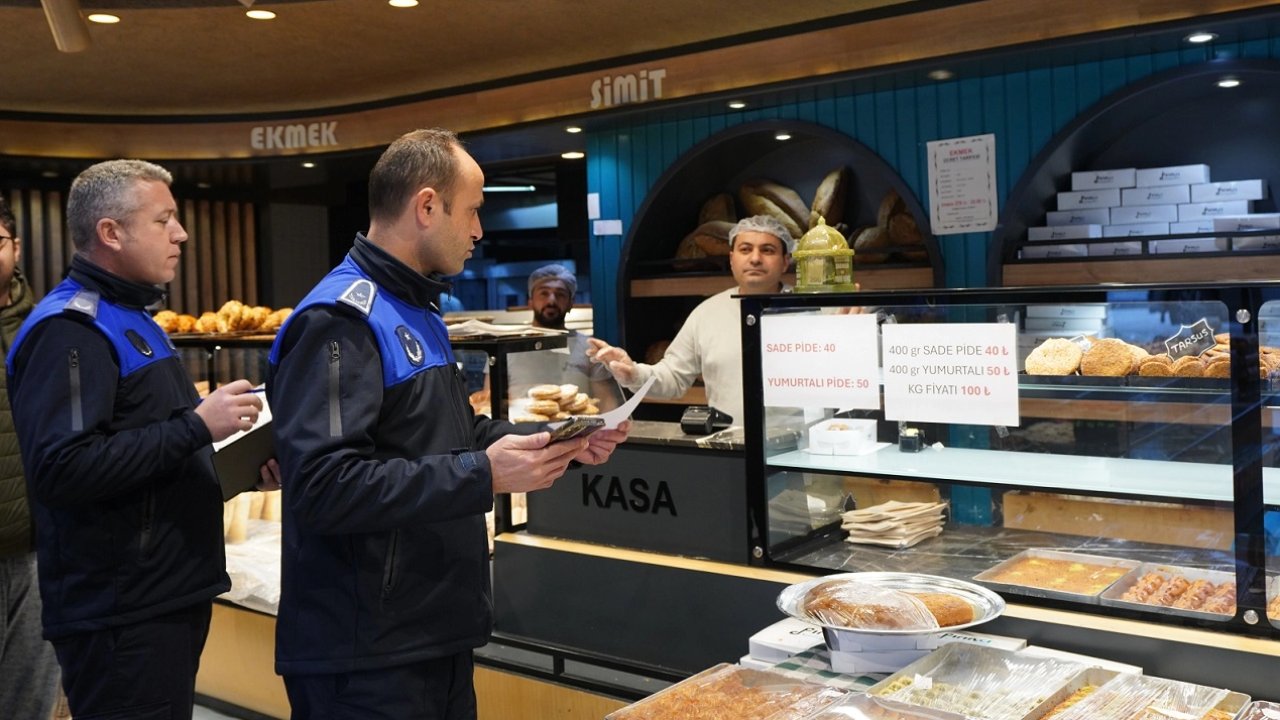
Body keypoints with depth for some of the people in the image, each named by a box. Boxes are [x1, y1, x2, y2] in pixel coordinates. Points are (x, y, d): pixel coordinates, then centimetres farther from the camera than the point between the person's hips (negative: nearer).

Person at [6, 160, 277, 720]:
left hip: (170, 597, 10)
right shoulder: (70, 329, -15)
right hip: (120, 616, -10)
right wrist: (197, 426, -24)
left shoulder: (132, 319, 17)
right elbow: (61, 468, -27)